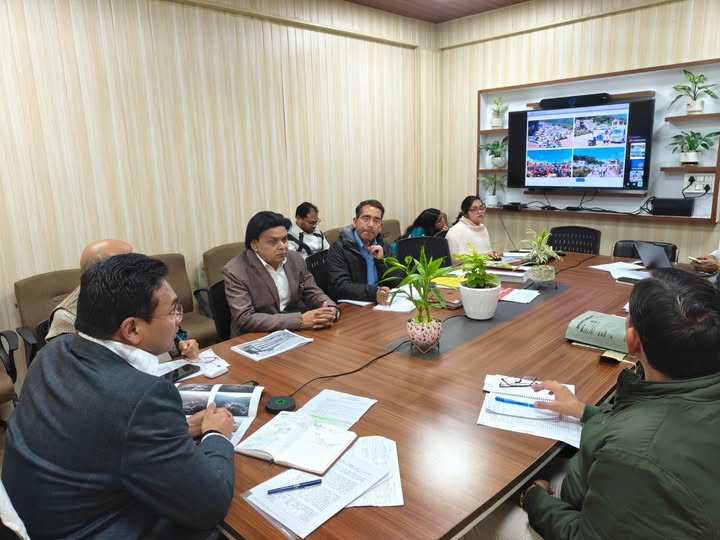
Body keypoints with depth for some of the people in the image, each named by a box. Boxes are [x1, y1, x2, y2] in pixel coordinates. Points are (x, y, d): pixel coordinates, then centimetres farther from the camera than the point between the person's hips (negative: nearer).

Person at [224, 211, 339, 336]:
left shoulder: (295, 259, 1)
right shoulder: (235, 271, -14)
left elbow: (312, 292, 9)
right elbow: (245, 319, -21)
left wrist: (331, 310, -14)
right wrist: (300, 320, -27)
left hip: (296, 332, 5)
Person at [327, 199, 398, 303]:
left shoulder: (384, 246, 9)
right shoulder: (339, 248, -7)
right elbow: (340, 286, -18)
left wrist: (381, 259, -10)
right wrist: (374, 292, -31)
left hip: (380, 305, 5)